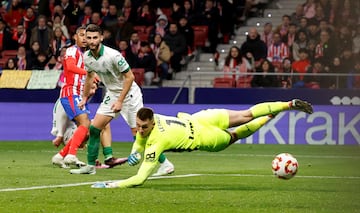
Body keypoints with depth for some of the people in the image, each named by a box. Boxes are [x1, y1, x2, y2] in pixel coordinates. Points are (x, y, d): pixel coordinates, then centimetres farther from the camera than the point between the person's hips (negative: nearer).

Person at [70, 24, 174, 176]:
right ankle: (90, 166, 9)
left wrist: (120, 101, -22)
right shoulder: (87, 57, -3)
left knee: (138, 133, -10)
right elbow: (89, 77, 17)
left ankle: (165, 164, -2)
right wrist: (85, 98, 22)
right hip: (111, 94, 7)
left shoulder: (113, 55, -26)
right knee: (94, 128, -1)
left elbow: (129, 77, -21)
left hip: (129, 94, -7)